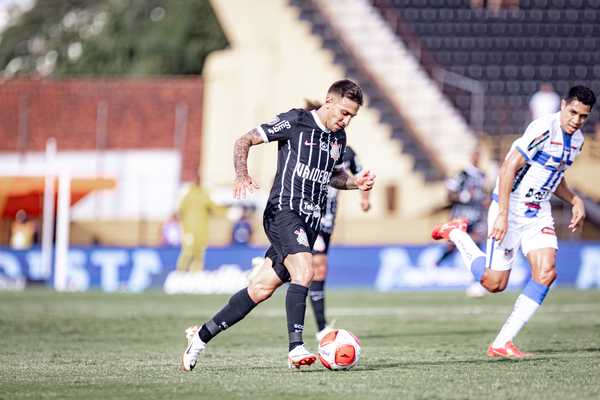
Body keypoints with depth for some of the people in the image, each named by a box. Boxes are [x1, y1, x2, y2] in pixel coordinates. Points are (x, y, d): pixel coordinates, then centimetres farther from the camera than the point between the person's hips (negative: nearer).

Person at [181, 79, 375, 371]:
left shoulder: (339, 138, 15)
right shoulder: (294, 122, -6)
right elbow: (243, 141, -3)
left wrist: (355, 182, 11)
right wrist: (242, 177, -19)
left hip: (309, 223, 7)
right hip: (283, 212, -7)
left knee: (262, 288, 6)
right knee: (303, 270, -30)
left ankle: (201, 335, 18)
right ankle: (296, 347, -35)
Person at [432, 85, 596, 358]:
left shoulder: (576, 139, 6)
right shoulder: (544, 129, -22)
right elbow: (508, 168, -23)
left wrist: (575, 201, 6)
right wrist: (502, 215, -26)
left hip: (538, 213, 7)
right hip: (511, 211, -7)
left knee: (546, 273, -13)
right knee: (494, 283, -2)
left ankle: (502, 343, -9)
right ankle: (457, 234, 25)